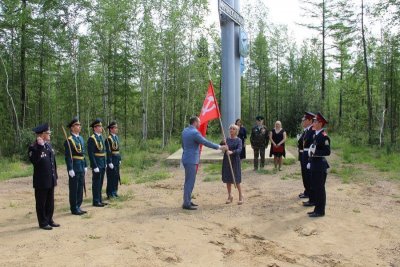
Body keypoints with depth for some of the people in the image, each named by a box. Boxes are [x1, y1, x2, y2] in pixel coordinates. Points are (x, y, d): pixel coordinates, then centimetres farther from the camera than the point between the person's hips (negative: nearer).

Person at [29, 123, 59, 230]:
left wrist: (55, 175, 14)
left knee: (50, 201, 15)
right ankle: (43, 222, 17)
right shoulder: (34, 147, -14)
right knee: (41, 202, 6)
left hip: (51, 180, 7)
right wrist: (40, 146, -33)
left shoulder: (48, 145, 10)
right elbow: (34, 161, -31)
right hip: (41, 181, -7)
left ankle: (49, 220, 27)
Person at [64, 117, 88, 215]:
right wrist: (70, 169, -19)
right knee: (74, 189, 2)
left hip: (81, 167, 8)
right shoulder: (69, 140, -12)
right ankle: (74, 209, 12)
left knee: (80, 188, 13)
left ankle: (78, 206, 24)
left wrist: (85, 166, 14)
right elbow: (68, 156, -16)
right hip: (74, 167, -8)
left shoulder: (81, 138, 13)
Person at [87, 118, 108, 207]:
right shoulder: (91, 139, -14)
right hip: (97, 164, -8)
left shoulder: (101, 137, 12)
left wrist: (105, 163, 14)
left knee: (100, 183, 14)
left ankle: (100, 200, 23)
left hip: (103, 164, 8)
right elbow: (90, 153, -18)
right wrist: (95, 166, -20)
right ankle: (96, 201, 9)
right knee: (96, 183, 0)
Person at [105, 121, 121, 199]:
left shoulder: (116, 137, 12)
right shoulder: (108, 139, -14)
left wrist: (119, 159, 15)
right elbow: (108, 152, -17)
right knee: (111, 176, -1)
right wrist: (110, 162, -19)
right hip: (112, 159, -8)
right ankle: (110, 193, 9)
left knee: (116, 176, 13)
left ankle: (114, 191, 24)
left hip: (116, 160, 8)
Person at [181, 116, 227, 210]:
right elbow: (206, 143, -17)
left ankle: (187, 201, 24)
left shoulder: (185, 131, 9)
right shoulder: (195, 133, -19)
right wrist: (219, 147, -9)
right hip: (191, 160, -10)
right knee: (190, 182, -4)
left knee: (189, 181, 17)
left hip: (186, 159, 10)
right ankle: (186, 204, 2)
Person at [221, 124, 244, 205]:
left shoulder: (238, 140, -3)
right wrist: (222, 144, -22)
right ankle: (230, 196, 22)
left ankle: (241, 196, 16)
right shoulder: (226, 139, 7)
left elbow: (239, 150, -18)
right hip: (226, 161, 3)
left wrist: (232, 152, -36)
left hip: (235, 161, -3)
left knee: (236, 180, -1)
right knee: (228, 180, 8)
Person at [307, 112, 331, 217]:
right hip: (315, 166, 9)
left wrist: (315, 152, -24)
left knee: (319, 189, -1)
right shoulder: (315, 135, 12)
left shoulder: (324, 136, -15)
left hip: (320, 166, -9)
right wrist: (310, 162, 16)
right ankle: (317, 209, 25)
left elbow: (327, 152, -19)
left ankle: (320, 211, 9)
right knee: (314, 188, 15)